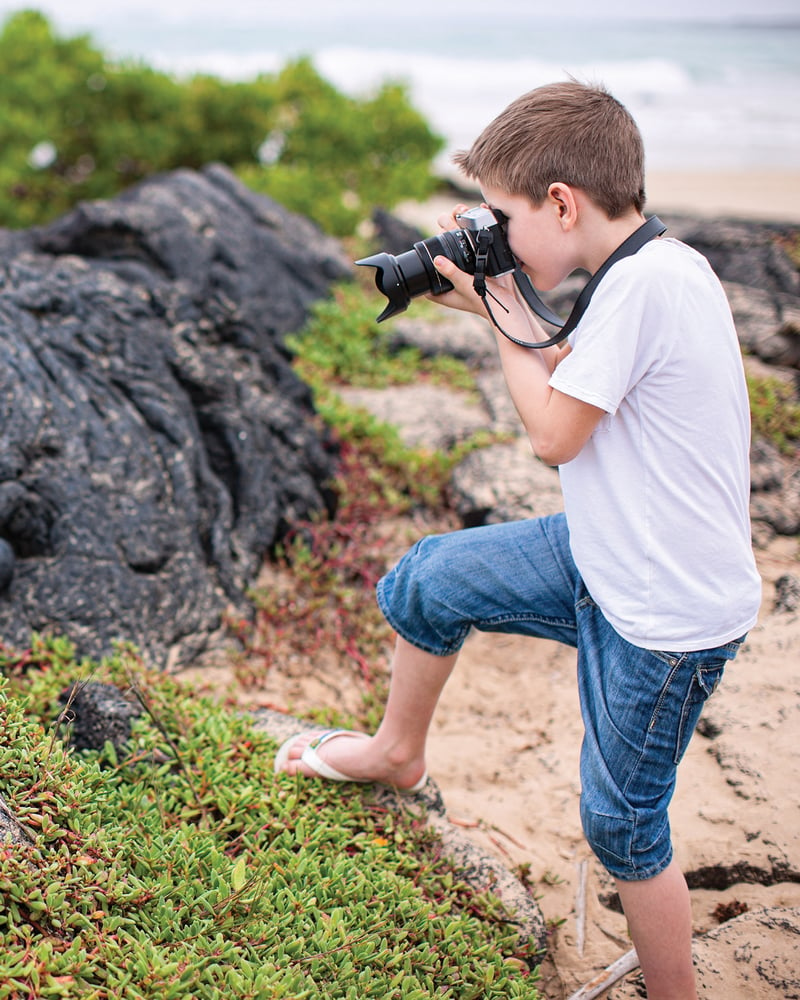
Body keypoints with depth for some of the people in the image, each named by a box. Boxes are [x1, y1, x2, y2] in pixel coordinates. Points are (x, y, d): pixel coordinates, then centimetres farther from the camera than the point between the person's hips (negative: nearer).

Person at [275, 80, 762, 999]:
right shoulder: (656, 269, 2)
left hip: (669, 615, -9)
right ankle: (397, 752, 40)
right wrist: (503, 304, 4)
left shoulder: (645, 281, -27)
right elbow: (577, 380, 14)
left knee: (623, 825, 7)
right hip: (609, 558, 9)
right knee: (425, 580, 15)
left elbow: (554, 433, -20)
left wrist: (503, 314, -7)